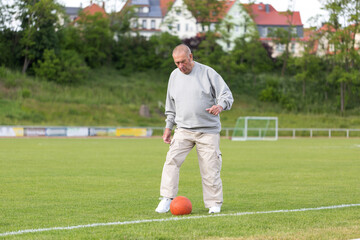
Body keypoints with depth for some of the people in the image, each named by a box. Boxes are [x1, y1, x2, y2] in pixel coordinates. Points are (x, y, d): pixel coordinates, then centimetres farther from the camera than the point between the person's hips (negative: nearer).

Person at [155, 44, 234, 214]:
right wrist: (168, 126, 17)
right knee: (172, 160, -15)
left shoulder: (207, 73, -2)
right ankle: (166, 199, -11)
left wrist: (220, 106, -27)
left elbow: (227, 95, -5)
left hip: (208, 131, -3)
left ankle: (214, 204, 10)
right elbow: (171, 105, 22)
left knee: (210, 167, -4)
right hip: (183, 130, 3)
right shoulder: (174, 76, 12)